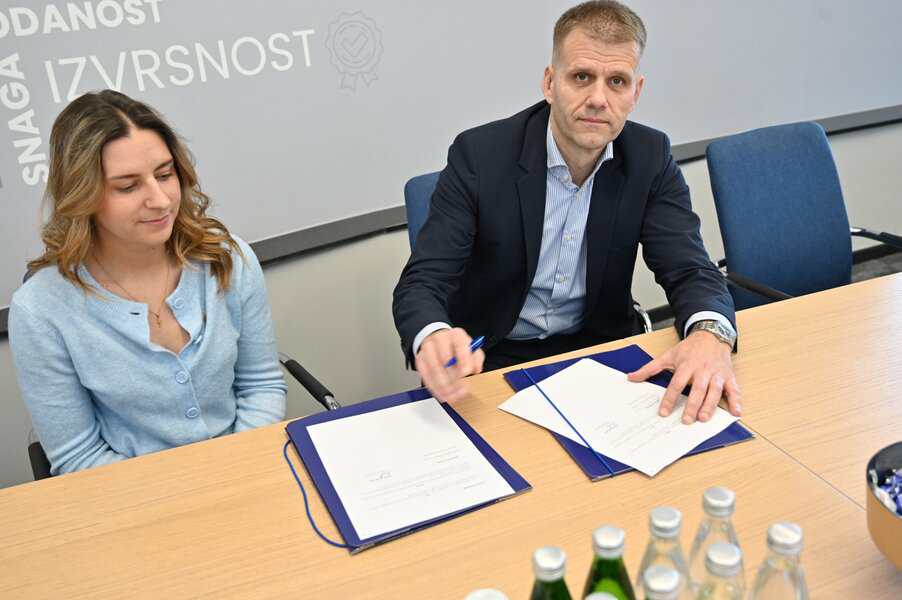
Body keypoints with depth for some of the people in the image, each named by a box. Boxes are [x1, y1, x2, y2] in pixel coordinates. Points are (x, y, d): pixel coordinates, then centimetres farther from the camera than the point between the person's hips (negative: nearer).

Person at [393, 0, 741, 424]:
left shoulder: (650, 158, -6)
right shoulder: (479, 154, -16)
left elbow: (690, 270, -10)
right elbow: (422, 282, -19)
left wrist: (710, 334, -36)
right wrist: (434, 338, -44)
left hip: (599, 348, 3)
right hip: (490, 358, -3)